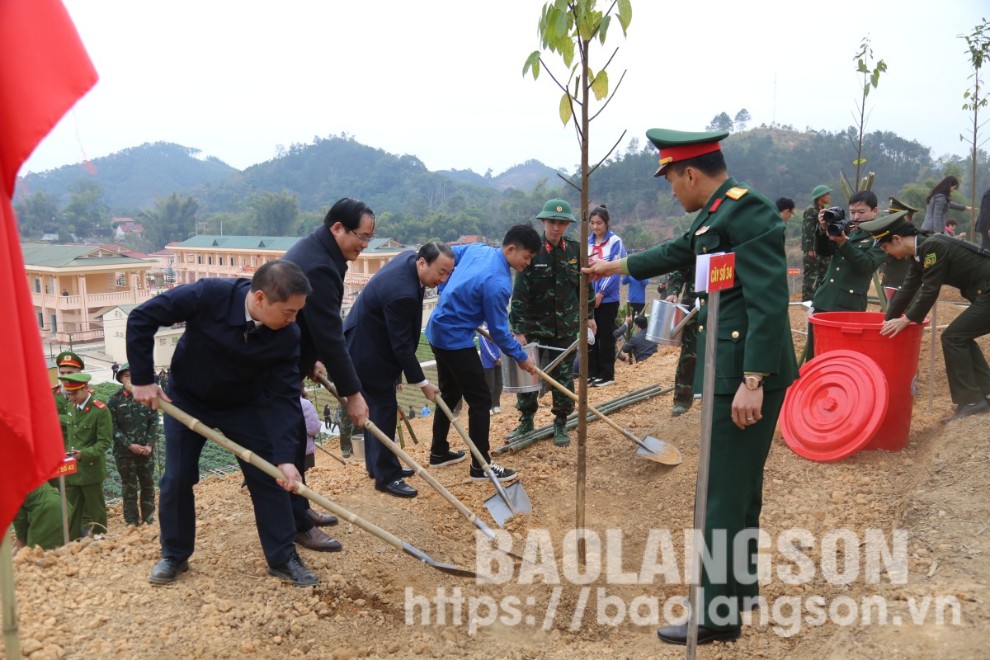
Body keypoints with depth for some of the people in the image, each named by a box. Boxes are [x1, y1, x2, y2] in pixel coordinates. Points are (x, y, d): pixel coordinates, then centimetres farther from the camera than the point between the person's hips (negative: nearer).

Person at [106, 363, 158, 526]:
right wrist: (130, 445, -14)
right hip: (124, 452, -2)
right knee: (129, 488, 6)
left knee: (148, 485, 11)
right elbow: (113, 427, -7)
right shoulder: (114, 400, -6)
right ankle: (132, 523, 16)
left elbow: (154, 422, 1)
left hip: (146, 450, 2)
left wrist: (150, 444, -9)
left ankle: (149, 519, 25)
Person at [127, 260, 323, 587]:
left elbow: (284, 397, -22)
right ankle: (174, 556, 24)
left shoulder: (287, 336, -25)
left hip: (244, 405, 1)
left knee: (268, 477, -2)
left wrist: (285, 457, -30)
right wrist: (142, 379, -19)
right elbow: (141, 318, -23)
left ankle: (283, 558, 10)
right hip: (186, 398, -1)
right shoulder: (209, 295, -33)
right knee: (177, 479, 2)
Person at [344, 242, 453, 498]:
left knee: (378, 407, 18)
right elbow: (402, 345, -27)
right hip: (368, 352, -10)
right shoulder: (402, 293, -34)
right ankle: (386, 476, 9)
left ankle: (377, 464, 32)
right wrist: (422, 382, -18)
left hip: (370, 345, 10)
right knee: (384, 409, -2)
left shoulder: (409, 257, -6)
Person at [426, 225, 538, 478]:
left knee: (450, 394, 21)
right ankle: (481, 466, 6)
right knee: (480, 400, -1)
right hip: (455, 340, -10)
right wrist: (521, 357, -2)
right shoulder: (498, 283, -25)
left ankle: (439, 453, 33)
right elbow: (498, 330, -17)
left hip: (438, 332, 10)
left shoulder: (477, 248, 0)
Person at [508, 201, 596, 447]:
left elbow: (585, 286, 11)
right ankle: (526, 421, 25)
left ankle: (561, 423, 22)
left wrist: (589, 315, 12)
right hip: (534, 326, -2)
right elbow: (519, 294, -13)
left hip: (566, 327, 2)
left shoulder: (576, 250, -1)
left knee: (563, 375, 8)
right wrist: (518, 330, -17)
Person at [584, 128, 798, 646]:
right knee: (739, 485, 20)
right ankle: (741, 584, 35)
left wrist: (753, 381, -28)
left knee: (723, 492, -2)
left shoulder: (747, 211, -18)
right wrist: (616, 267, 41)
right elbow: (676, 253, 30)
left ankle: (718, 614, 11)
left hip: (747, 374, -10)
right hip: (731, 370, 10)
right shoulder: (715, 214, 13)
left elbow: (769, 301, -25)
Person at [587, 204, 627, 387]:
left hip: (607, 299, -5)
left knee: (605, 336, 1)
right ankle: (592, 373, 18)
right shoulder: (586, 243, 9)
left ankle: (607, 375, 9)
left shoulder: (615, 242, -5)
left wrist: (601, 293, -14)